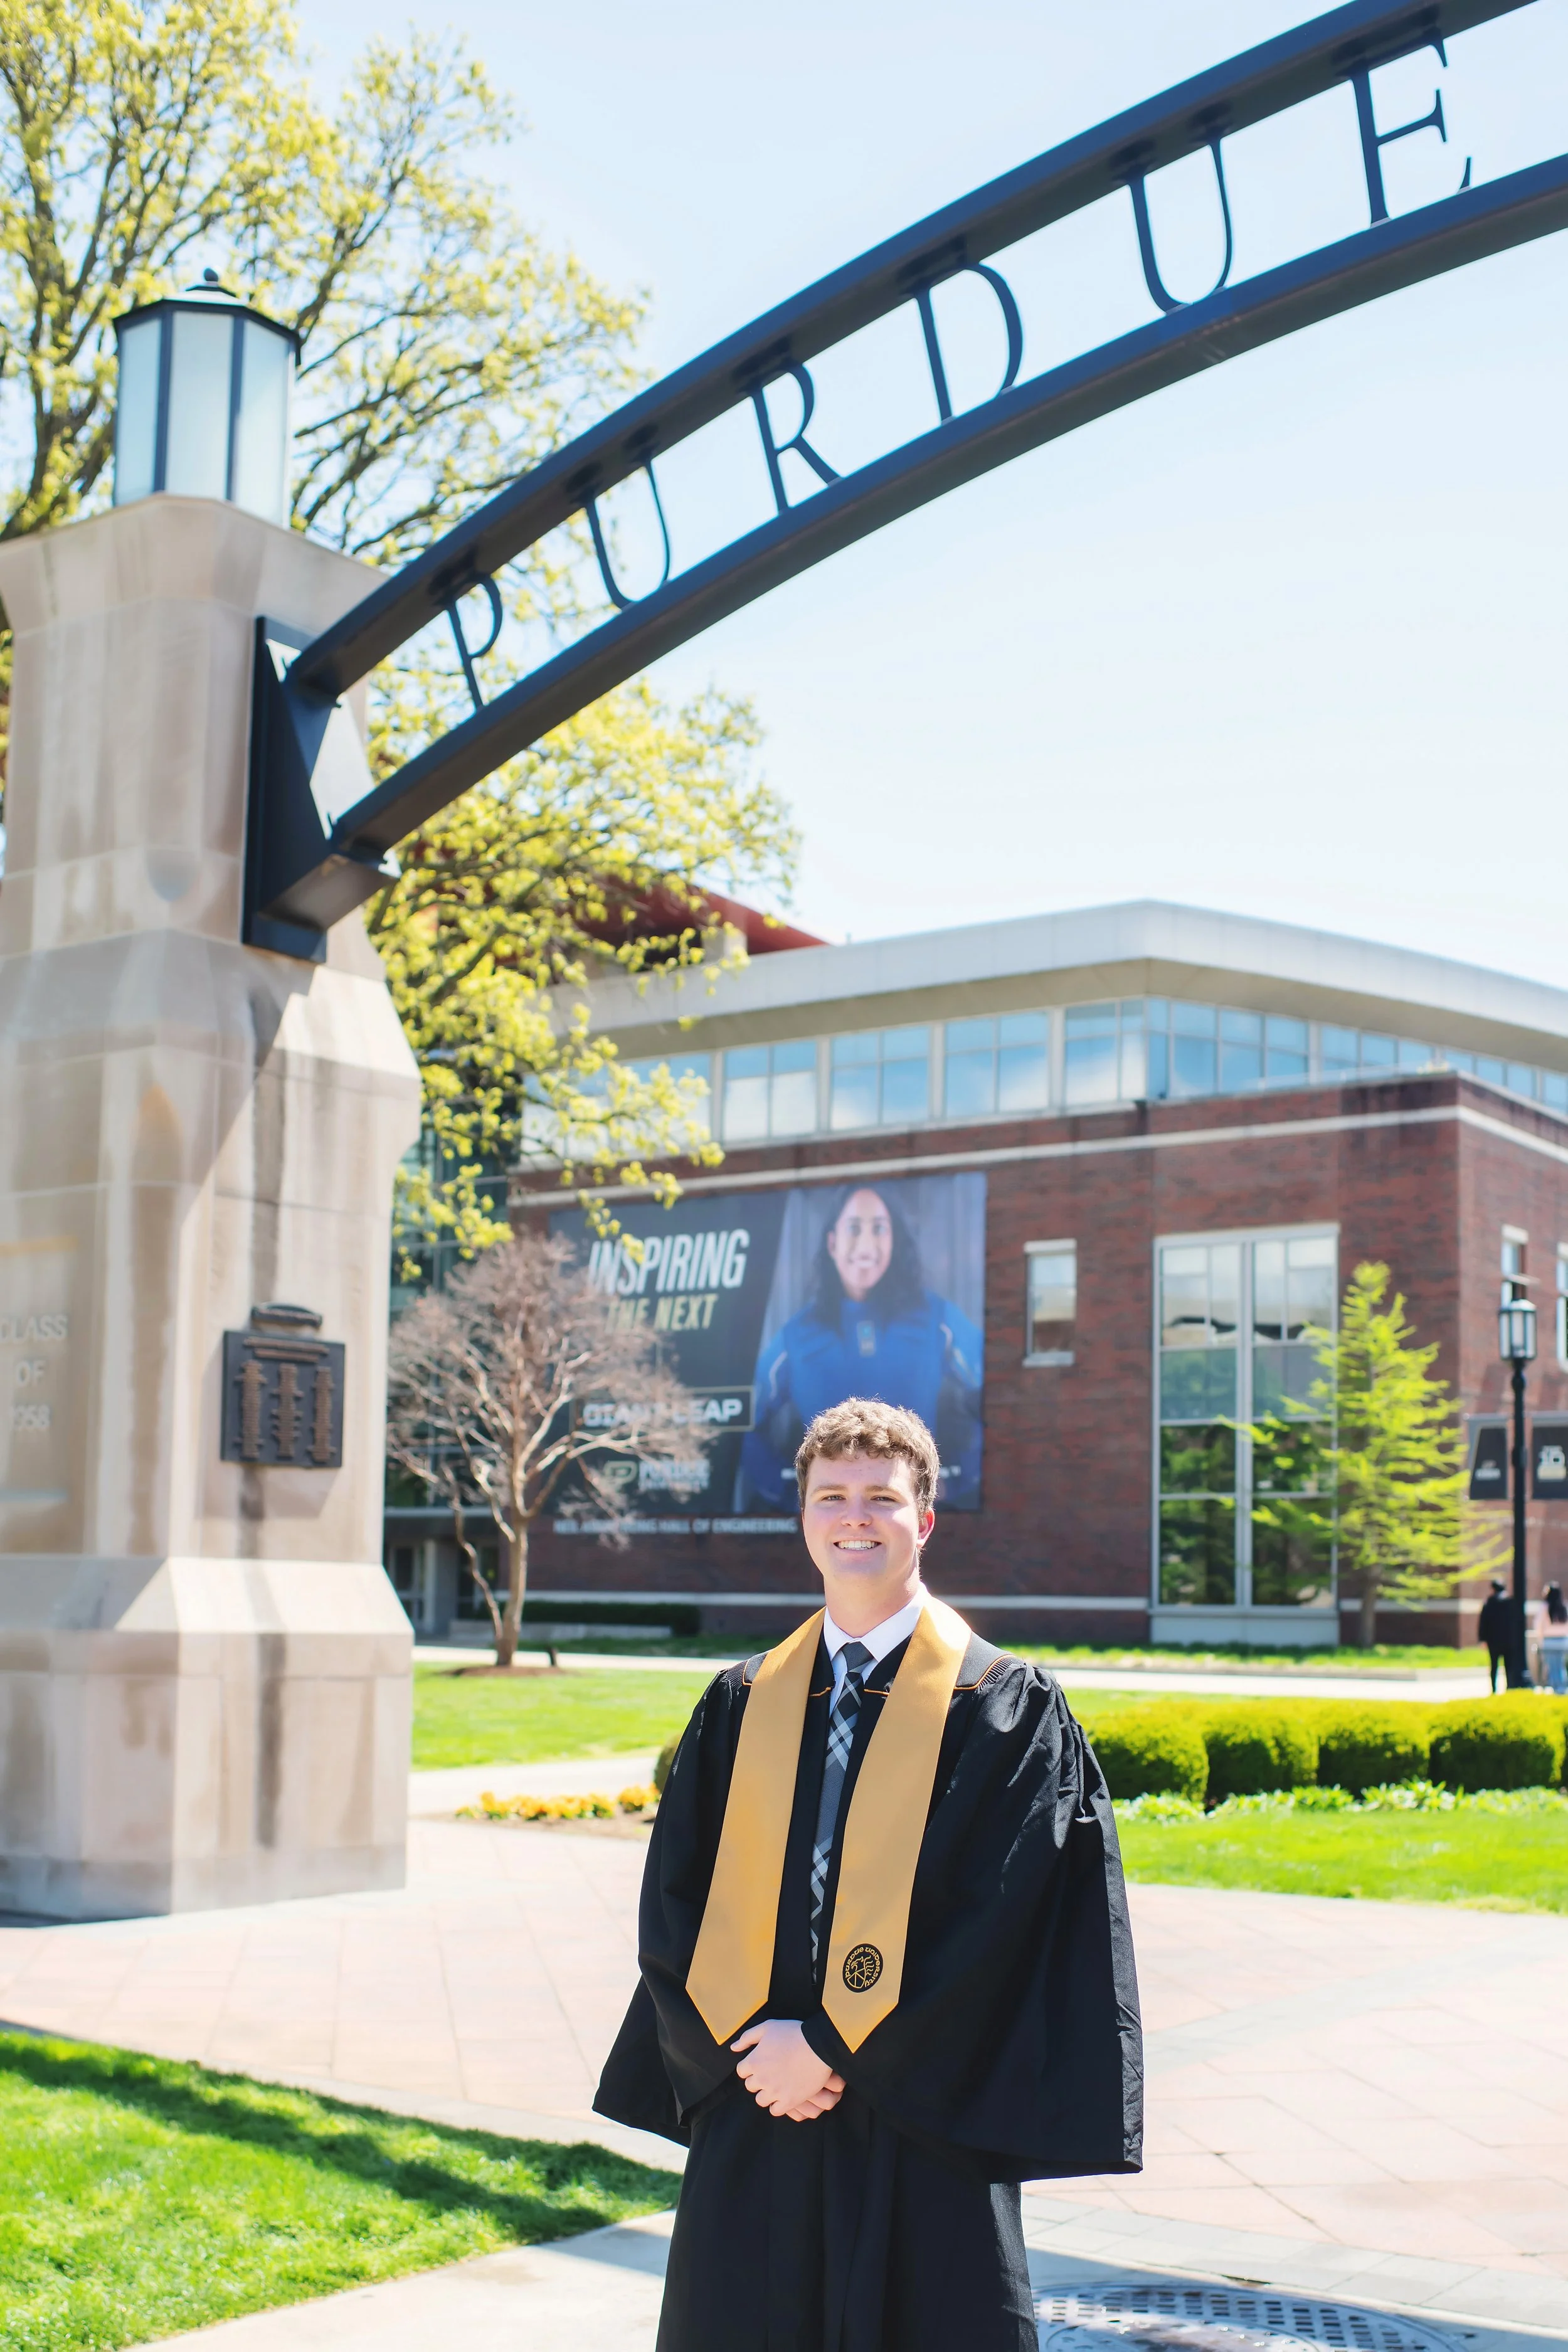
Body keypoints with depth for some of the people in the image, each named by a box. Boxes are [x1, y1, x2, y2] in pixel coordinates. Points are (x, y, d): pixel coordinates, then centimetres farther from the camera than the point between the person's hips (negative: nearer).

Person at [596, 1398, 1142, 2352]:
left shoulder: (1008, 1710, -3)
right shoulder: (741, 1706, 10)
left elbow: (995, 1917, -11)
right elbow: (674, 1904, 7)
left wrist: (832, 2049, -13)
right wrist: (737, 2045, -9)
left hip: (921, 2137, -3)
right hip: (750, 2125, 4)